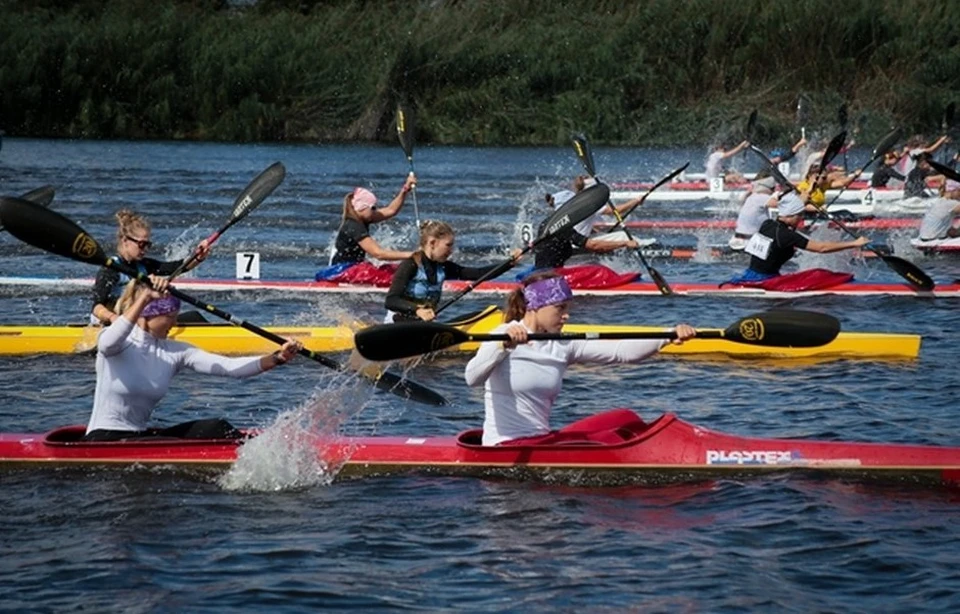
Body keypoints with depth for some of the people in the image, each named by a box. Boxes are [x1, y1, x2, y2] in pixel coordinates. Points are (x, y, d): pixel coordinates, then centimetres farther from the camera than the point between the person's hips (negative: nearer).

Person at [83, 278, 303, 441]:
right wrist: (145, 298, -48)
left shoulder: (174, 352, 5)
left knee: (215, 429, -13)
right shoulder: (119, 343, -10)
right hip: (103, 442, -7)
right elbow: (109, 343, -37)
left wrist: (277, 359, -21)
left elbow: (228, 367, -5)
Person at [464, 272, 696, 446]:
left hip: (543, 440, 8)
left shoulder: (563, 345, 9)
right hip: (509, 448, -8)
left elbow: (621, 351, -1)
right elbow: (472, 378, -27)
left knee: (624, 420, -5)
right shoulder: (502, 337, -9)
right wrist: (503, 346, -44)